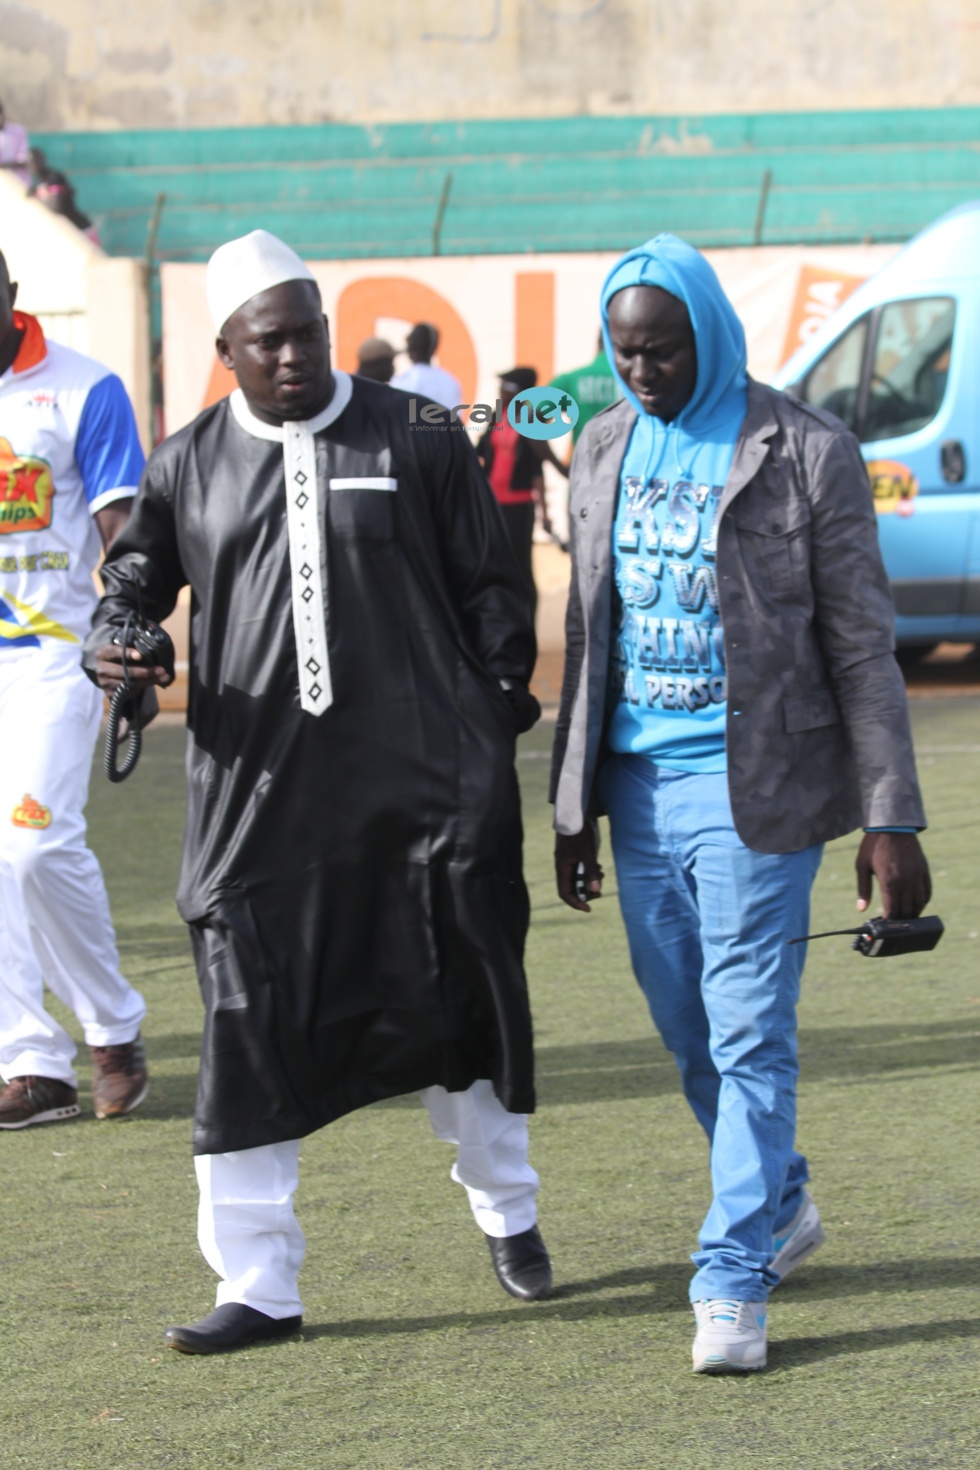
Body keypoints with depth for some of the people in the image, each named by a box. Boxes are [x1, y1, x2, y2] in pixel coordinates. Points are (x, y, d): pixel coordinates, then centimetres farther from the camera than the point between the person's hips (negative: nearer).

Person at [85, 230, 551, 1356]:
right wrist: (109, 646, -3)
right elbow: (134, 576, 18)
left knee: (453, 1001, 8)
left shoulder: (415, 443, 4)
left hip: (420, 788, -1)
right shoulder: (189, 467, 8)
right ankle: (257, 1284, 6)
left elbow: (489, 590, 9)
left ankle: (506, 1211, 32)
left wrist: (499, 717, 2)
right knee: (250, 1030, -2)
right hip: (258, 790, 1)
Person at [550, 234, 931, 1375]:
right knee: (685, 1027, 13)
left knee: (749, 1033, -6)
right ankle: (781, 1200, 34)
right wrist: (574, 807, 15)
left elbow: (862, 646, -7)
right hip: (638, 782, 6)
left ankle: (733, 1281, 0)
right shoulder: (603, 450, 9)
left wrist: (890, 822, -10)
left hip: (750, 785, -6)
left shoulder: (806, 453, -8)